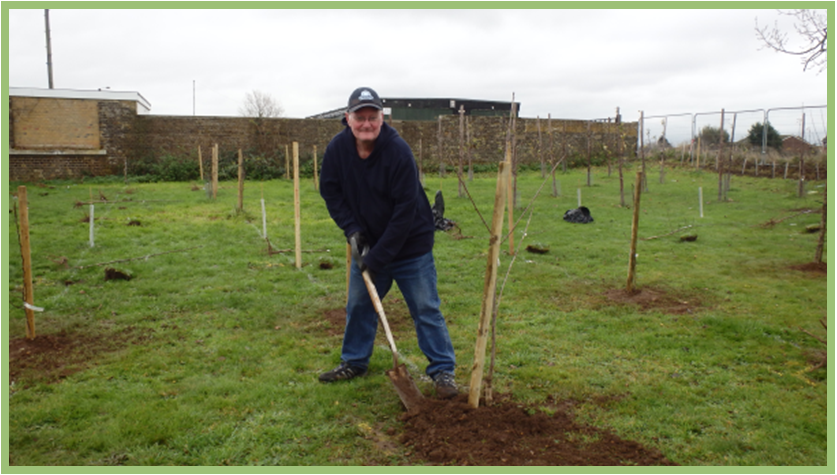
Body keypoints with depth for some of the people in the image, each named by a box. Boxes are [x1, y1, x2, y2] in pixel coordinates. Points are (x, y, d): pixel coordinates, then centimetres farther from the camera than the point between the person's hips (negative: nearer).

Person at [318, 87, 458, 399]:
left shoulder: (398, 151, -25)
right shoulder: (337, 148, -10)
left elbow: (405, 212, -24)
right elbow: (330, 190, 3)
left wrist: (378, 257, -23)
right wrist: (352, 229, -11)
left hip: (410, 245, -5)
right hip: (367, 243, 5)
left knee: (425, 309, 0)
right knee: (358, 305, 14)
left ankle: (442, 371, 11)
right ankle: (354, 362, 33)